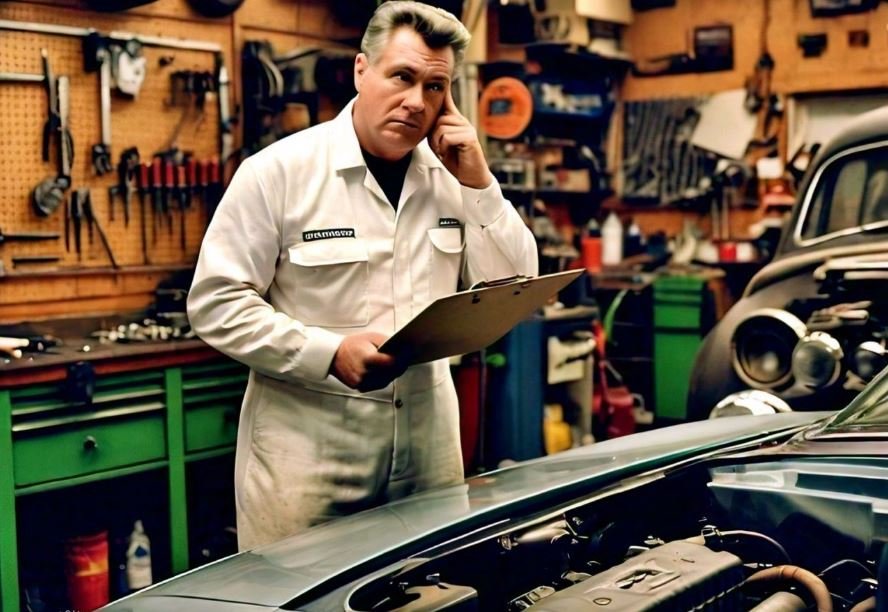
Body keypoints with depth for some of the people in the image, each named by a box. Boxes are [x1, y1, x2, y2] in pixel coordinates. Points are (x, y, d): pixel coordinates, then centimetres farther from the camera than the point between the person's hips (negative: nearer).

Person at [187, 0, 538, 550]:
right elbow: (217, 302, -10)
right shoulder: (279, 171, -9)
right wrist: (329, 353, -20)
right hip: (306, 442, -4)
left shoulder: (451, 176, 5)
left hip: (428, 437, 5)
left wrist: (478, 185, -7)